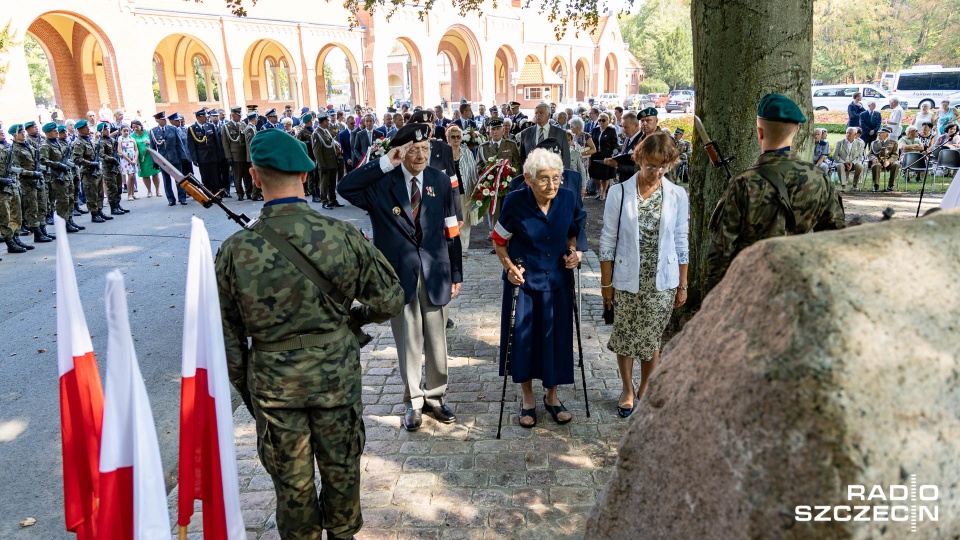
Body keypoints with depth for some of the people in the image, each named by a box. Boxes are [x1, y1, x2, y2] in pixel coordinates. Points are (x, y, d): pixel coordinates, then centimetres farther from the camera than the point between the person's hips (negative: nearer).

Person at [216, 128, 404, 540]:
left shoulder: (234, 251, -14)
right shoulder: (343, 236, -16)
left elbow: (228, 337, -5)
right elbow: (390, 300, -6)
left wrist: (244, 389, 10)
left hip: (273, 384, 0)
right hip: (337, 375, 1)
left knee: (292, 483, 20)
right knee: (341, 470, 23)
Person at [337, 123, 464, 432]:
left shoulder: (441, 181, 1)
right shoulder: (383, 182, -6)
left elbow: (451, 232, 4)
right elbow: (344, 188, -24)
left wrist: (456, 274, 5)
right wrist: (385, 163, -26)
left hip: (435, 273, 2)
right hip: (399, 274, -2)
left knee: (437, 342, 13)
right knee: (408, 343, 10)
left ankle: (435, 397, 31)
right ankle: (413, 402, 27)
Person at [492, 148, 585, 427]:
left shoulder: (567, 198, -7)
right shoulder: (515, 202, -16)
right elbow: (499, 240, -3)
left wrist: (574, 252, -6)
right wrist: (509, 266, -14)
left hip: (557, 281, 2)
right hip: (523, 280, -2)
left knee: (556, 337, 10)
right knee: (522, 338, 7)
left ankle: (552, 395, 32)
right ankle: (528, 398, 29)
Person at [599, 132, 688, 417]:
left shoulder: (677, 195, -1)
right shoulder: (619, 193, -6)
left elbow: (681, 243, 5)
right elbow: (608, 241, -2)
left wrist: (682, 285, 6)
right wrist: (606, 283, -2)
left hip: (662, 282, 1)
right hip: (627, 280, -1)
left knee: (651, 339, 11)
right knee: (625, 338, 10)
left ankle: (645, 388, 35)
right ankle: (627, 389, 33)